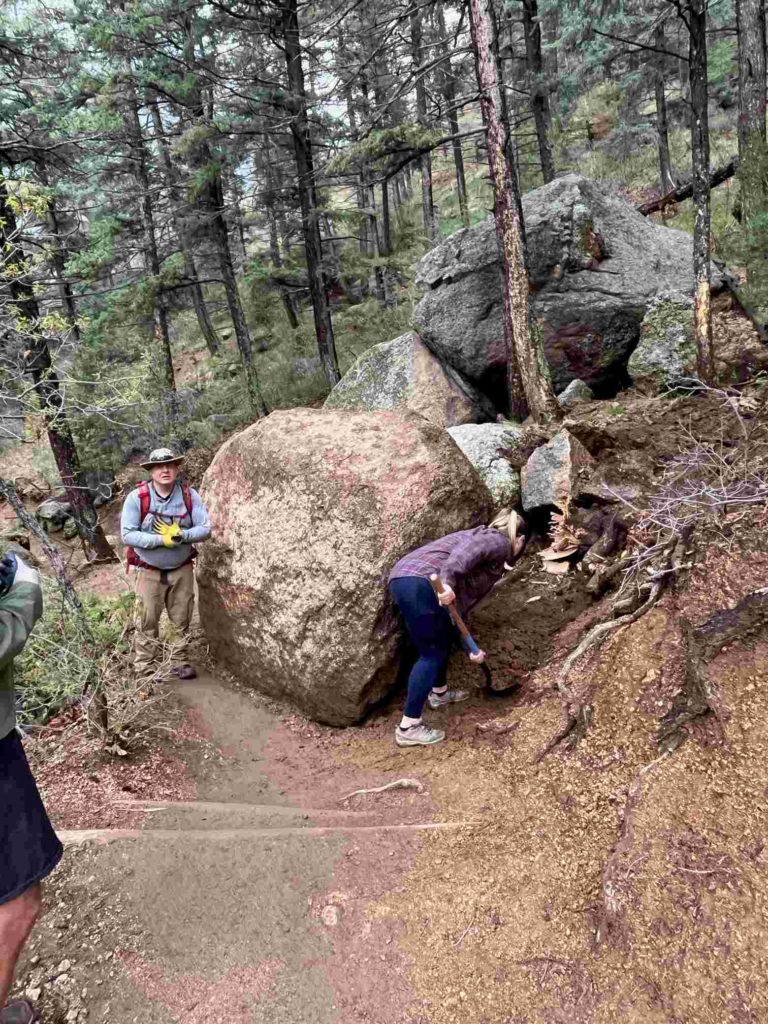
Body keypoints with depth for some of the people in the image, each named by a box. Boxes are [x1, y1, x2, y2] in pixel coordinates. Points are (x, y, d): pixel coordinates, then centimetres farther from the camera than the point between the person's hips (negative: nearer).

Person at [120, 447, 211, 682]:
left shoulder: (189, 496, -5)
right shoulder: (137, 498, -12)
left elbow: (205, 529, -5)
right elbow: (127, 535, -14)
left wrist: (179, 535, -21)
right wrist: (162, 540, -22)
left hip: (182, 570, 2)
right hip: (149, 571, -2)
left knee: (182, 620, 9)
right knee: (148, 622, 3)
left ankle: (180, 662, 24)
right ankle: (145, 671, 13)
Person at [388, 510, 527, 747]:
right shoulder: (499, 541, 7)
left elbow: (464, 600, 34)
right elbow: (469, 550, -18)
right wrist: (448, 580, -33)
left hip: (404, 578, 10)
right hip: (419, 583, -10)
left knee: (445, 639, 26)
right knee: (432, 653, -2)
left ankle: (439, 693, 45)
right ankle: (408, 728, 1)